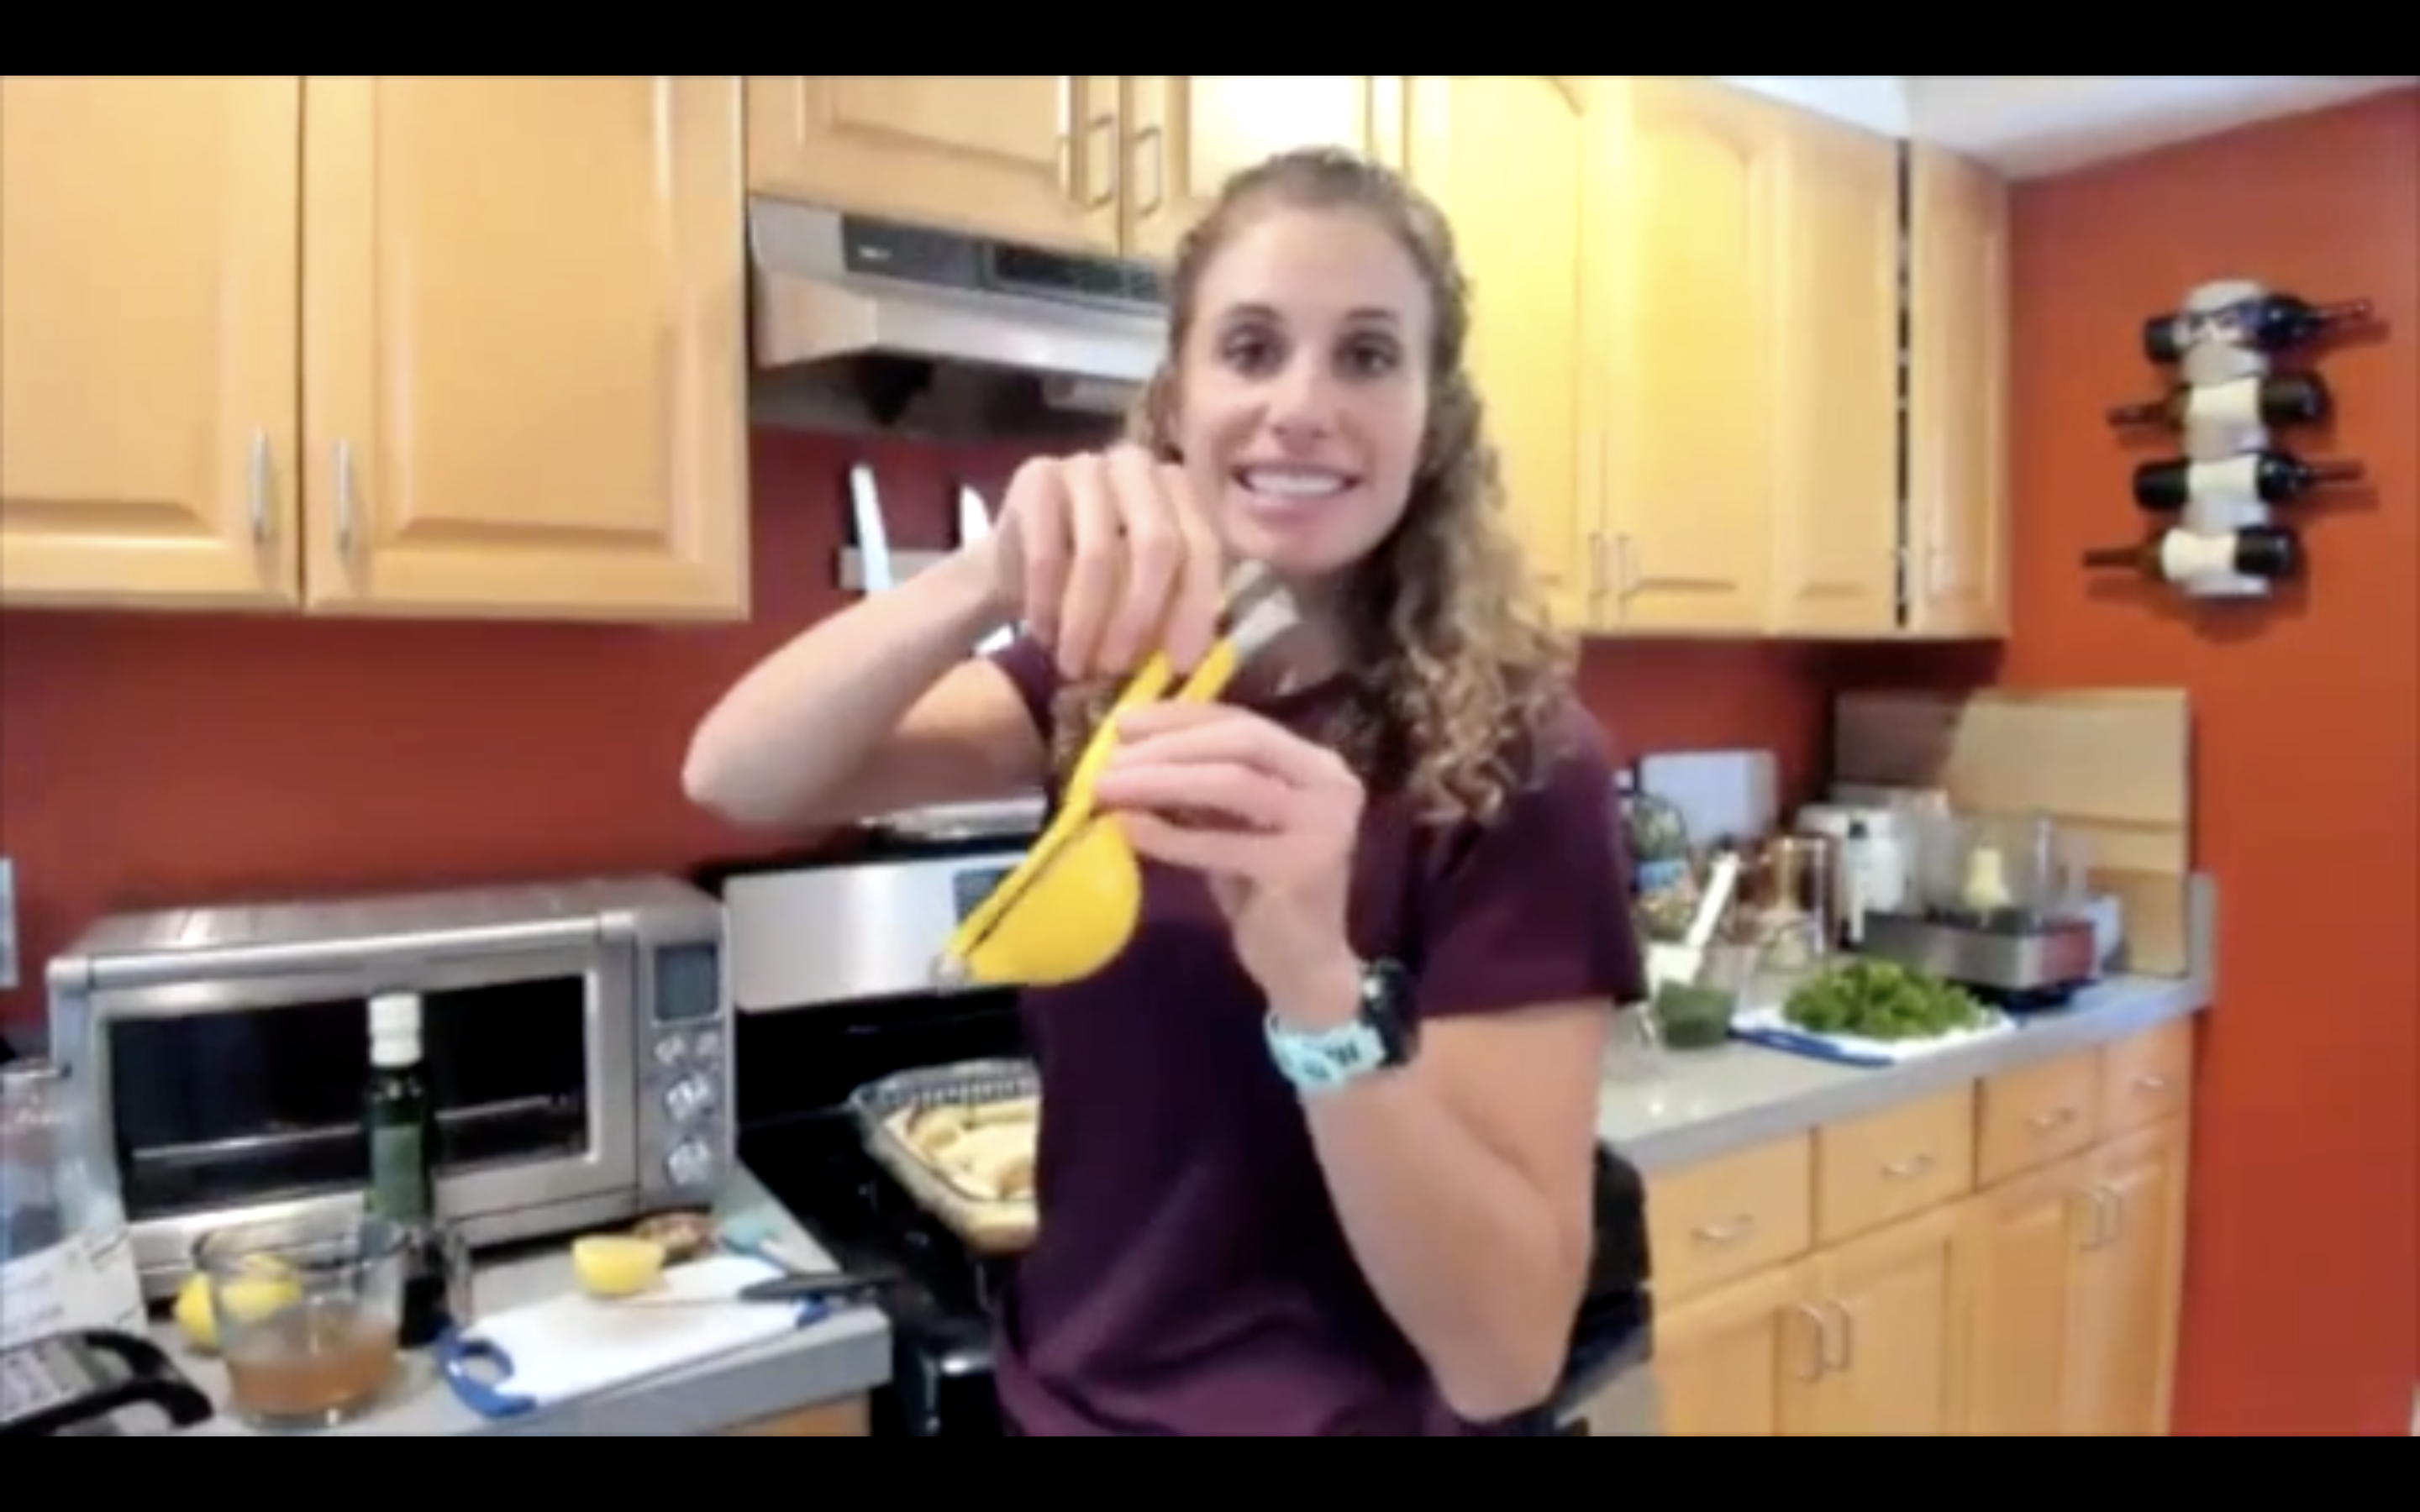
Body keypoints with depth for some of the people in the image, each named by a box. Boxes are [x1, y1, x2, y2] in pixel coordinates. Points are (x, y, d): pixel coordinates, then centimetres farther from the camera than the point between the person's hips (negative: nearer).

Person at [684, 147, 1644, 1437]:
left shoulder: (1511, 762, -18)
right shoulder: (1115, 675, -4)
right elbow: (739, 778, -17)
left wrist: (1316, 974, -38)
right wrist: (990, 582, -33)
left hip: (1348, 1416, -4)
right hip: (1061, 1401, 5)